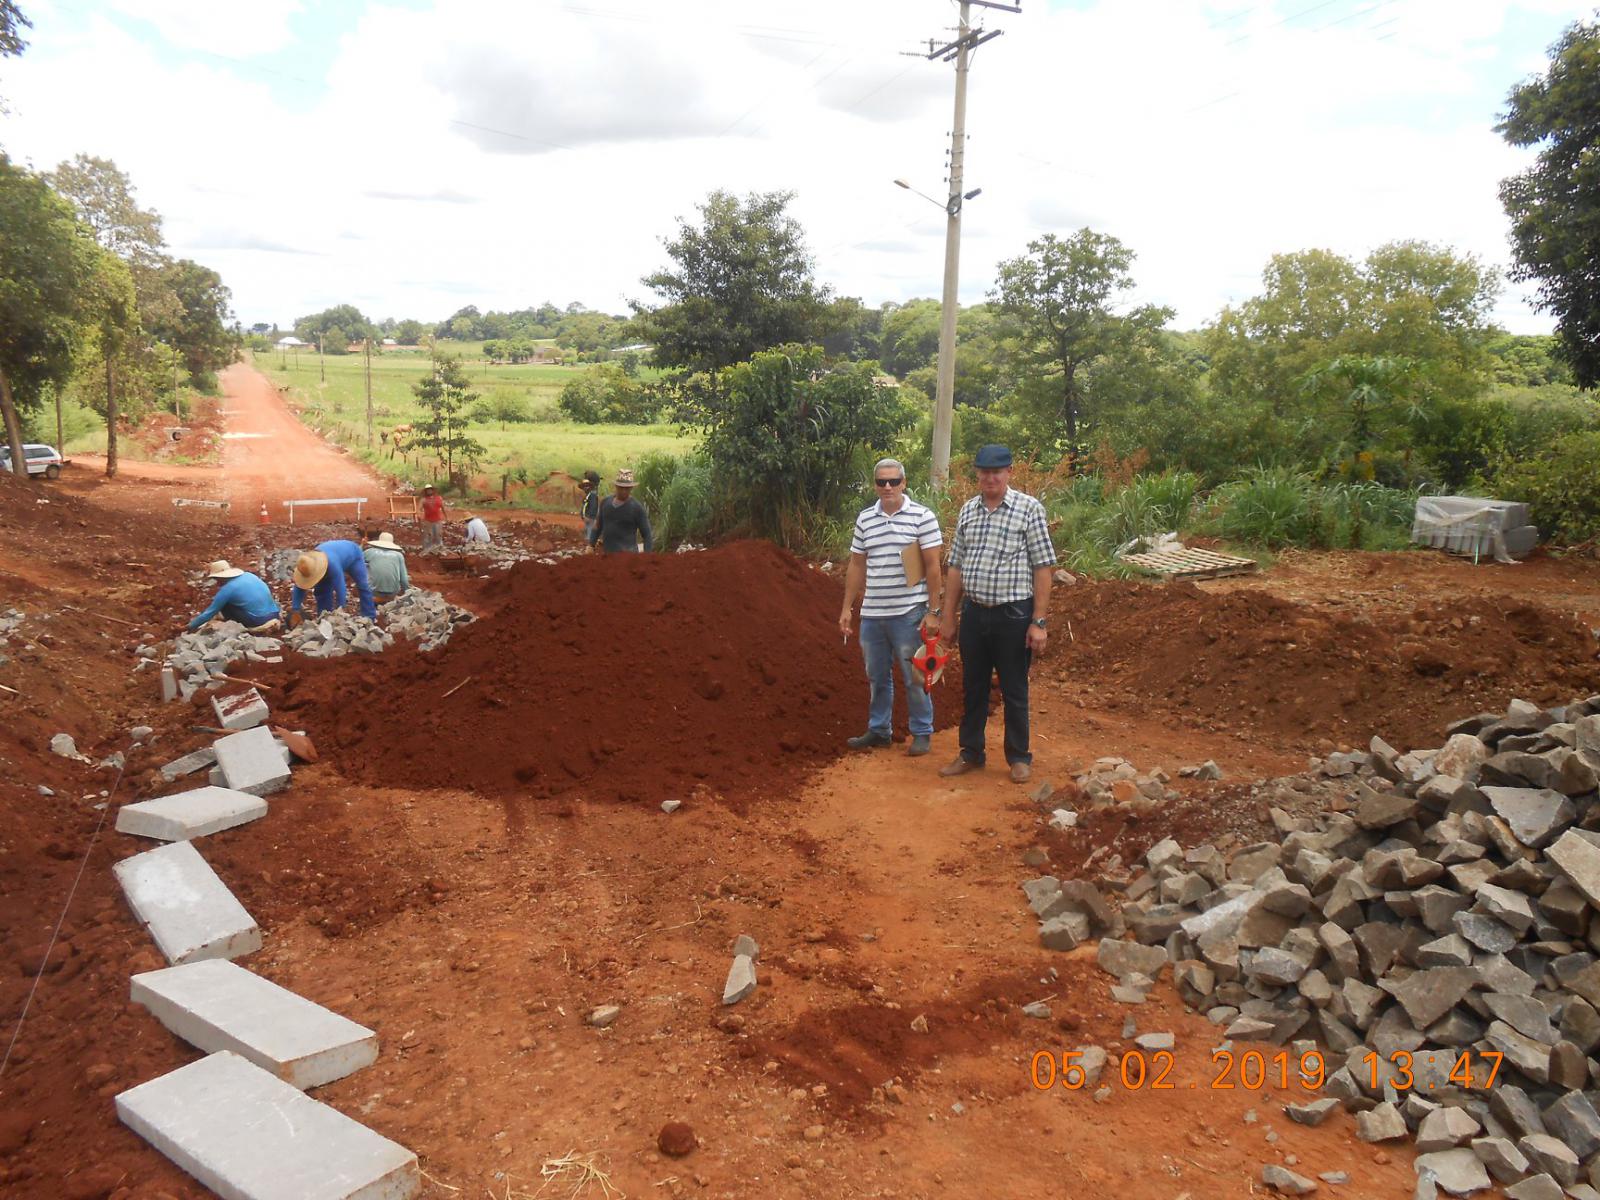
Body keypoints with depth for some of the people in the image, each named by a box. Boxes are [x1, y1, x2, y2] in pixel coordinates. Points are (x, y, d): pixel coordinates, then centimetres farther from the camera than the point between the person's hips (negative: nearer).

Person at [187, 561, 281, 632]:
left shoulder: (227, 589, -6)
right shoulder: (249, 575, 12)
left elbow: (209, 613, 1)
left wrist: (189, 627, 13)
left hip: (259, 624, -7)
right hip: (275, 619, 7)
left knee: (224, 605, 8)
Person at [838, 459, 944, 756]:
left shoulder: (922, 516, -6)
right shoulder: (865, 519, 8)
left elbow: (932, 566, -7)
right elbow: (856, 566, 13)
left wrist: (933, 610, -10)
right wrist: (847, 607, 11)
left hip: (909, 614, -5)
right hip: (872, 614, 5)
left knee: (914, 677, 4)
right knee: (876, 676, 14)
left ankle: (922, 733, 17)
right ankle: (879, 730, 28)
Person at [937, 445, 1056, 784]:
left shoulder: (1029, 508, -6)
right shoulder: (968, 510, 8)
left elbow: (1042, 567, -8)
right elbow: (955, 566, 11)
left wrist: (1039, 621, -12)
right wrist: (948, 616, 9)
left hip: (1013, 615, -4)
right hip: (973, 612, 4)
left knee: (1014, 691, 7)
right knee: (973, 687, 14)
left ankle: (1019, 758, 22)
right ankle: (971, 753, 27)